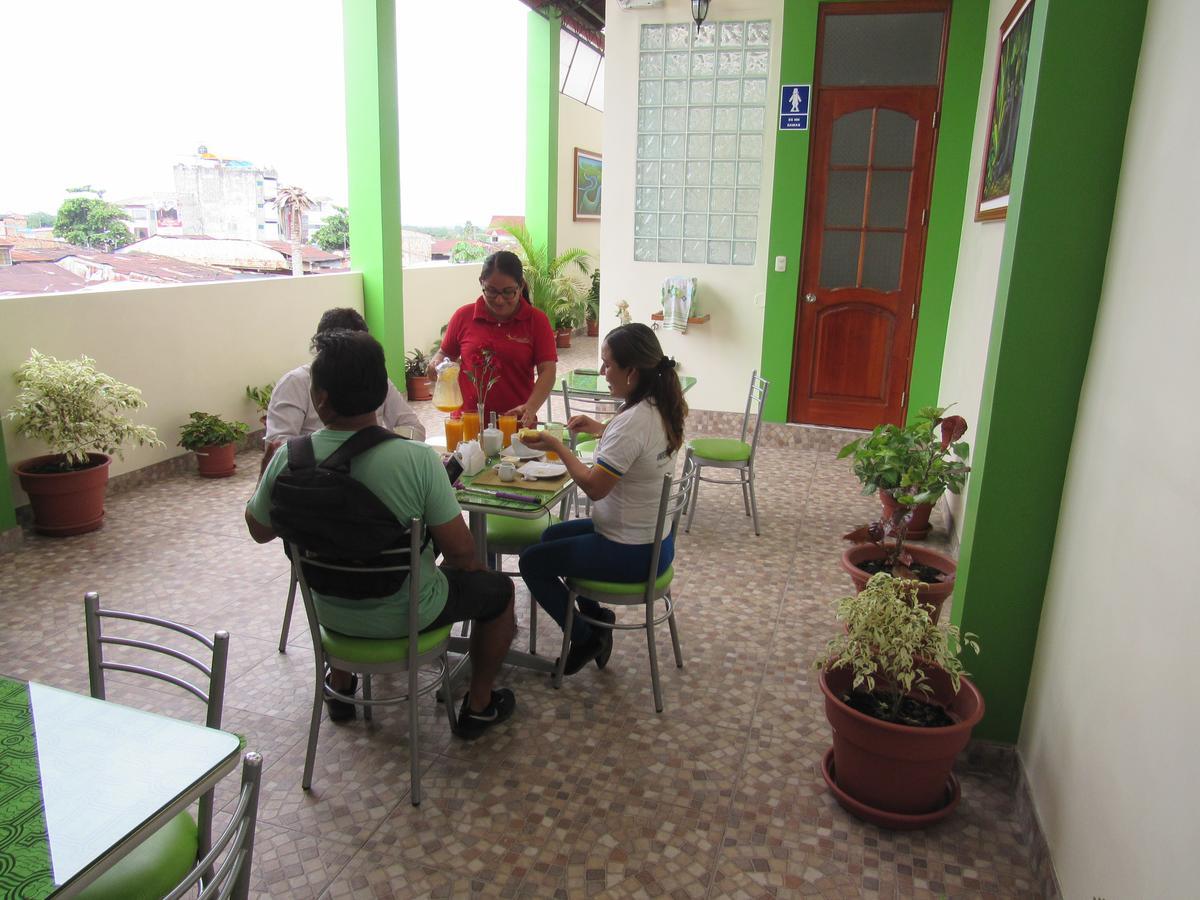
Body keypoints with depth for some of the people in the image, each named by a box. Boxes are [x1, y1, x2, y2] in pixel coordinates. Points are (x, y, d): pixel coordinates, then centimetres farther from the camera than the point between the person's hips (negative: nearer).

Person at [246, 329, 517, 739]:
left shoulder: (289, 458, -19)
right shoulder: (418, 459, -29)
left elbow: (259, 530, 0)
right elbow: (460, 551, -21)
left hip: (330, 613, 4)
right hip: (406, 615, -4)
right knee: (498, 589, 21)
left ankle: (340, 688, 50)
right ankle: (479, 705, 31)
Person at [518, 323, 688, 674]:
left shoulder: (633, 421, -30)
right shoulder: (660, 408, -2)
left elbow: (594, 487, -26)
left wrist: (557, 446, -15)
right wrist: (598, 428, 5)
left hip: (630, 553, -9)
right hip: (654, 537, 9)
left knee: (532, 561, 5)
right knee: (551, 536, 26)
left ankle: (585, 637, 15)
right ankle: (594, 614, 30)